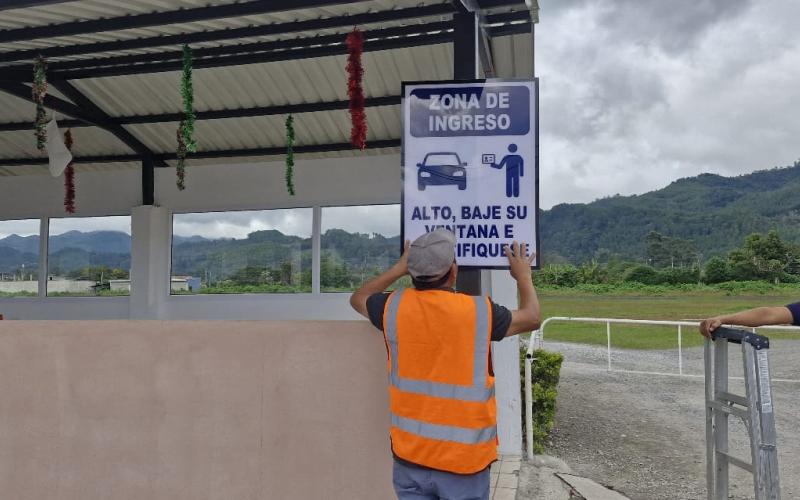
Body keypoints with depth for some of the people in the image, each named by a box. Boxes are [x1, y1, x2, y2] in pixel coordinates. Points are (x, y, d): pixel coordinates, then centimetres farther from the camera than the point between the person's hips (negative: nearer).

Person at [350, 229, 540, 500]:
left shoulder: (395, 307, -7)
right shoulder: (480, 312, -12)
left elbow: (358, 299, 16)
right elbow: (531, 318, 8)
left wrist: (398, 269, 23)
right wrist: (523, 275, 24)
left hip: (410, 455, 2)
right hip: (465, 460, -2)